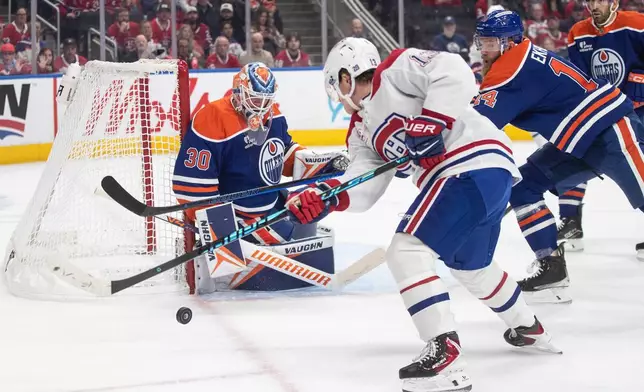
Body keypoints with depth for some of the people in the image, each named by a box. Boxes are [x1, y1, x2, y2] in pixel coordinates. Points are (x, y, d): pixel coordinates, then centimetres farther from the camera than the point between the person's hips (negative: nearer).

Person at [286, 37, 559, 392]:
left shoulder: (394, 71, -2)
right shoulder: (362, 130, 22)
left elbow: (453, 72, -16)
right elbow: (364, 186, 7)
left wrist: (430, 122, -21)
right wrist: (323, 197, -9)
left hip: (474, 165, -11)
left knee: (406, 252, -15)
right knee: (470, 265, 32)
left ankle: (445, 354, -21)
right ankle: (528, 328, 54)